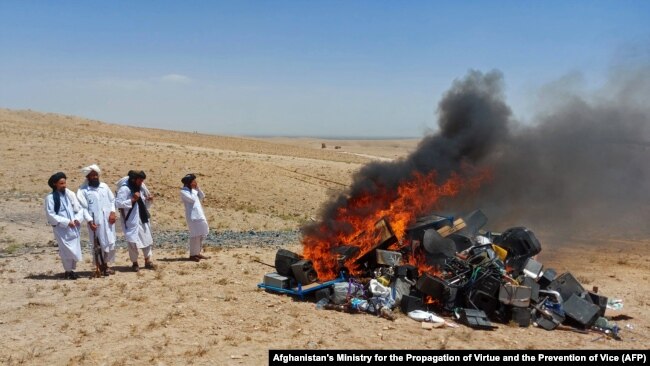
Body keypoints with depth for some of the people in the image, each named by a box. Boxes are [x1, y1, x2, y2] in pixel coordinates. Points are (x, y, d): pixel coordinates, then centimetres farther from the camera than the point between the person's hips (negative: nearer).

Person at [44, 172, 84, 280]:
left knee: (75, 249, 7)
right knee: (67, 250, -6)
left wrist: (77, 219, -11)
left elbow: (79, 209, 8)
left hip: (74, 228, 4)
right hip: (61, 229, -4)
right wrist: (66, 222, -15)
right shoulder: (50, 198, -7)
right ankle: (68, 271, 10)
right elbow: (50, 214, -10)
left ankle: (72, 270, 23)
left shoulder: (70, 194, 5)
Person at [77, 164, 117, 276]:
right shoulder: (83, 190, -5)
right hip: (95, 221, -4)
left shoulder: (104, 186, 8)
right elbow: (83, 208, -9)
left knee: (110, 242, 10)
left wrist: (112, 212, -4)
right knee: (97, 244, 2)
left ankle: (106, 265, 24)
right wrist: (89, 221, -18)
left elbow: (112, 200, 12)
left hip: (108, 220, 5)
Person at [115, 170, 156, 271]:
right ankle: (135, 263, 15)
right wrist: (132, 200, -27)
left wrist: (148, 199, -4)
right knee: (133, 242, -2)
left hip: (142, 219, 7)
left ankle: (148, 261, 22)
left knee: (147, 239, 11)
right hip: (131, 221, -7)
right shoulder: (124, 189, -17)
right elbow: (118, 203, -24)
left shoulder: (141, 187, 6)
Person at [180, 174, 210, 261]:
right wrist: (193, 189, -8)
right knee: (195, 235, -8)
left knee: (201, 235, 10)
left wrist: (197, 188, 1)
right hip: (192, 216, -9)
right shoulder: (183, 191, -9)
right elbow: (192, 199, -19)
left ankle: (197, 253, 20)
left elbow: (202, 196, 11)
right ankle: (192, 255, 0)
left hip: (200, 215, 9)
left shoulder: (193, 190, 17)